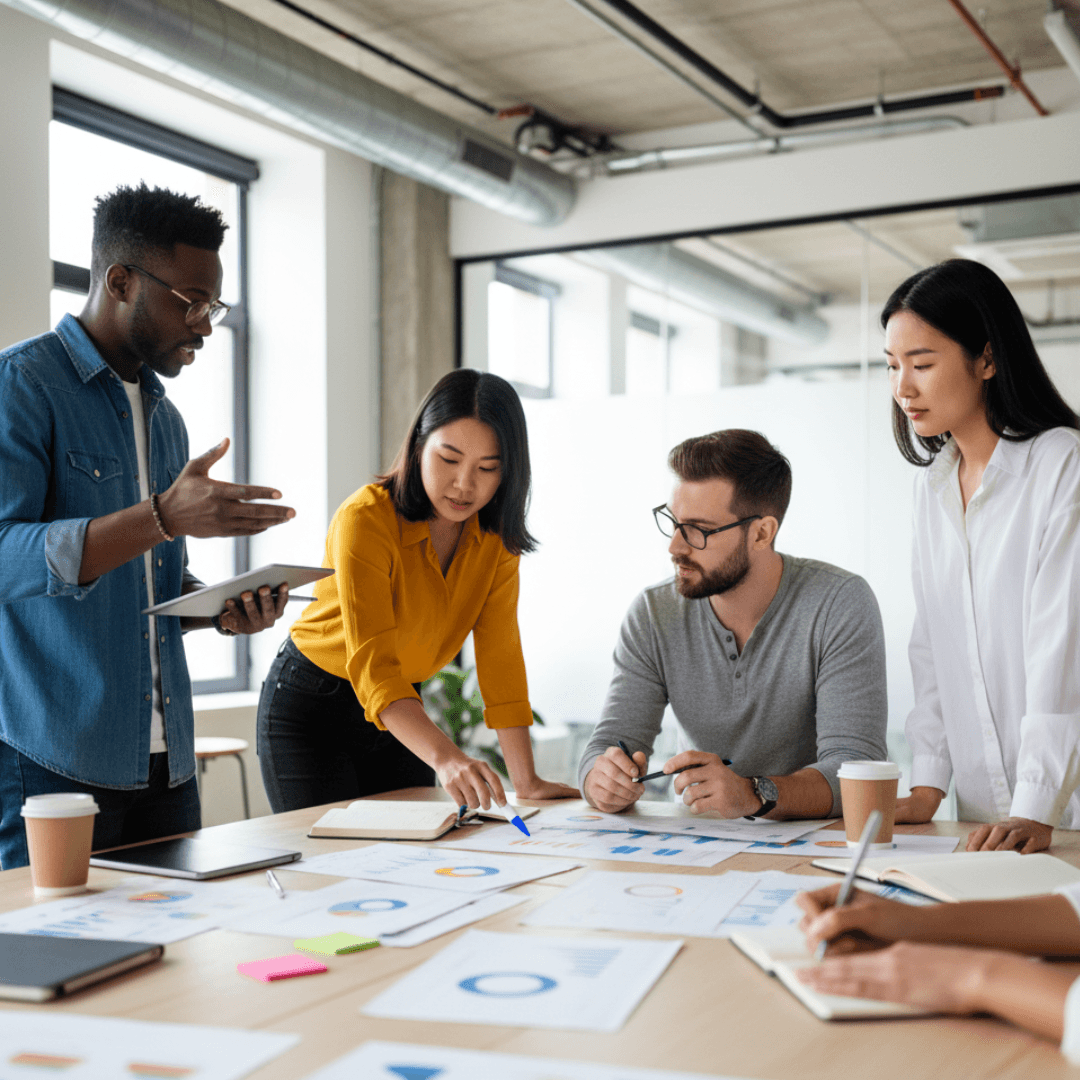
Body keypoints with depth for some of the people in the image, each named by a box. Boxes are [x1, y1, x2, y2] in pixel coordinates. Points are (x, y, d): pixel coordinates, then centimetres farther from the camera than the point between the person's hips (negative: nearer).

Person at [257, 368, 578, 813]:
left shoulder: (496, 535, -9)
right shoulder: (366, 518, -27)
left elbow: (499, 655, -10)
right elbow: (372, 664, -35)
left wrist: (526, 780, -18)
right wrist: (444, 757, -50)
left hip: (401, 708, 5)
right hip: (310, 707, -5)